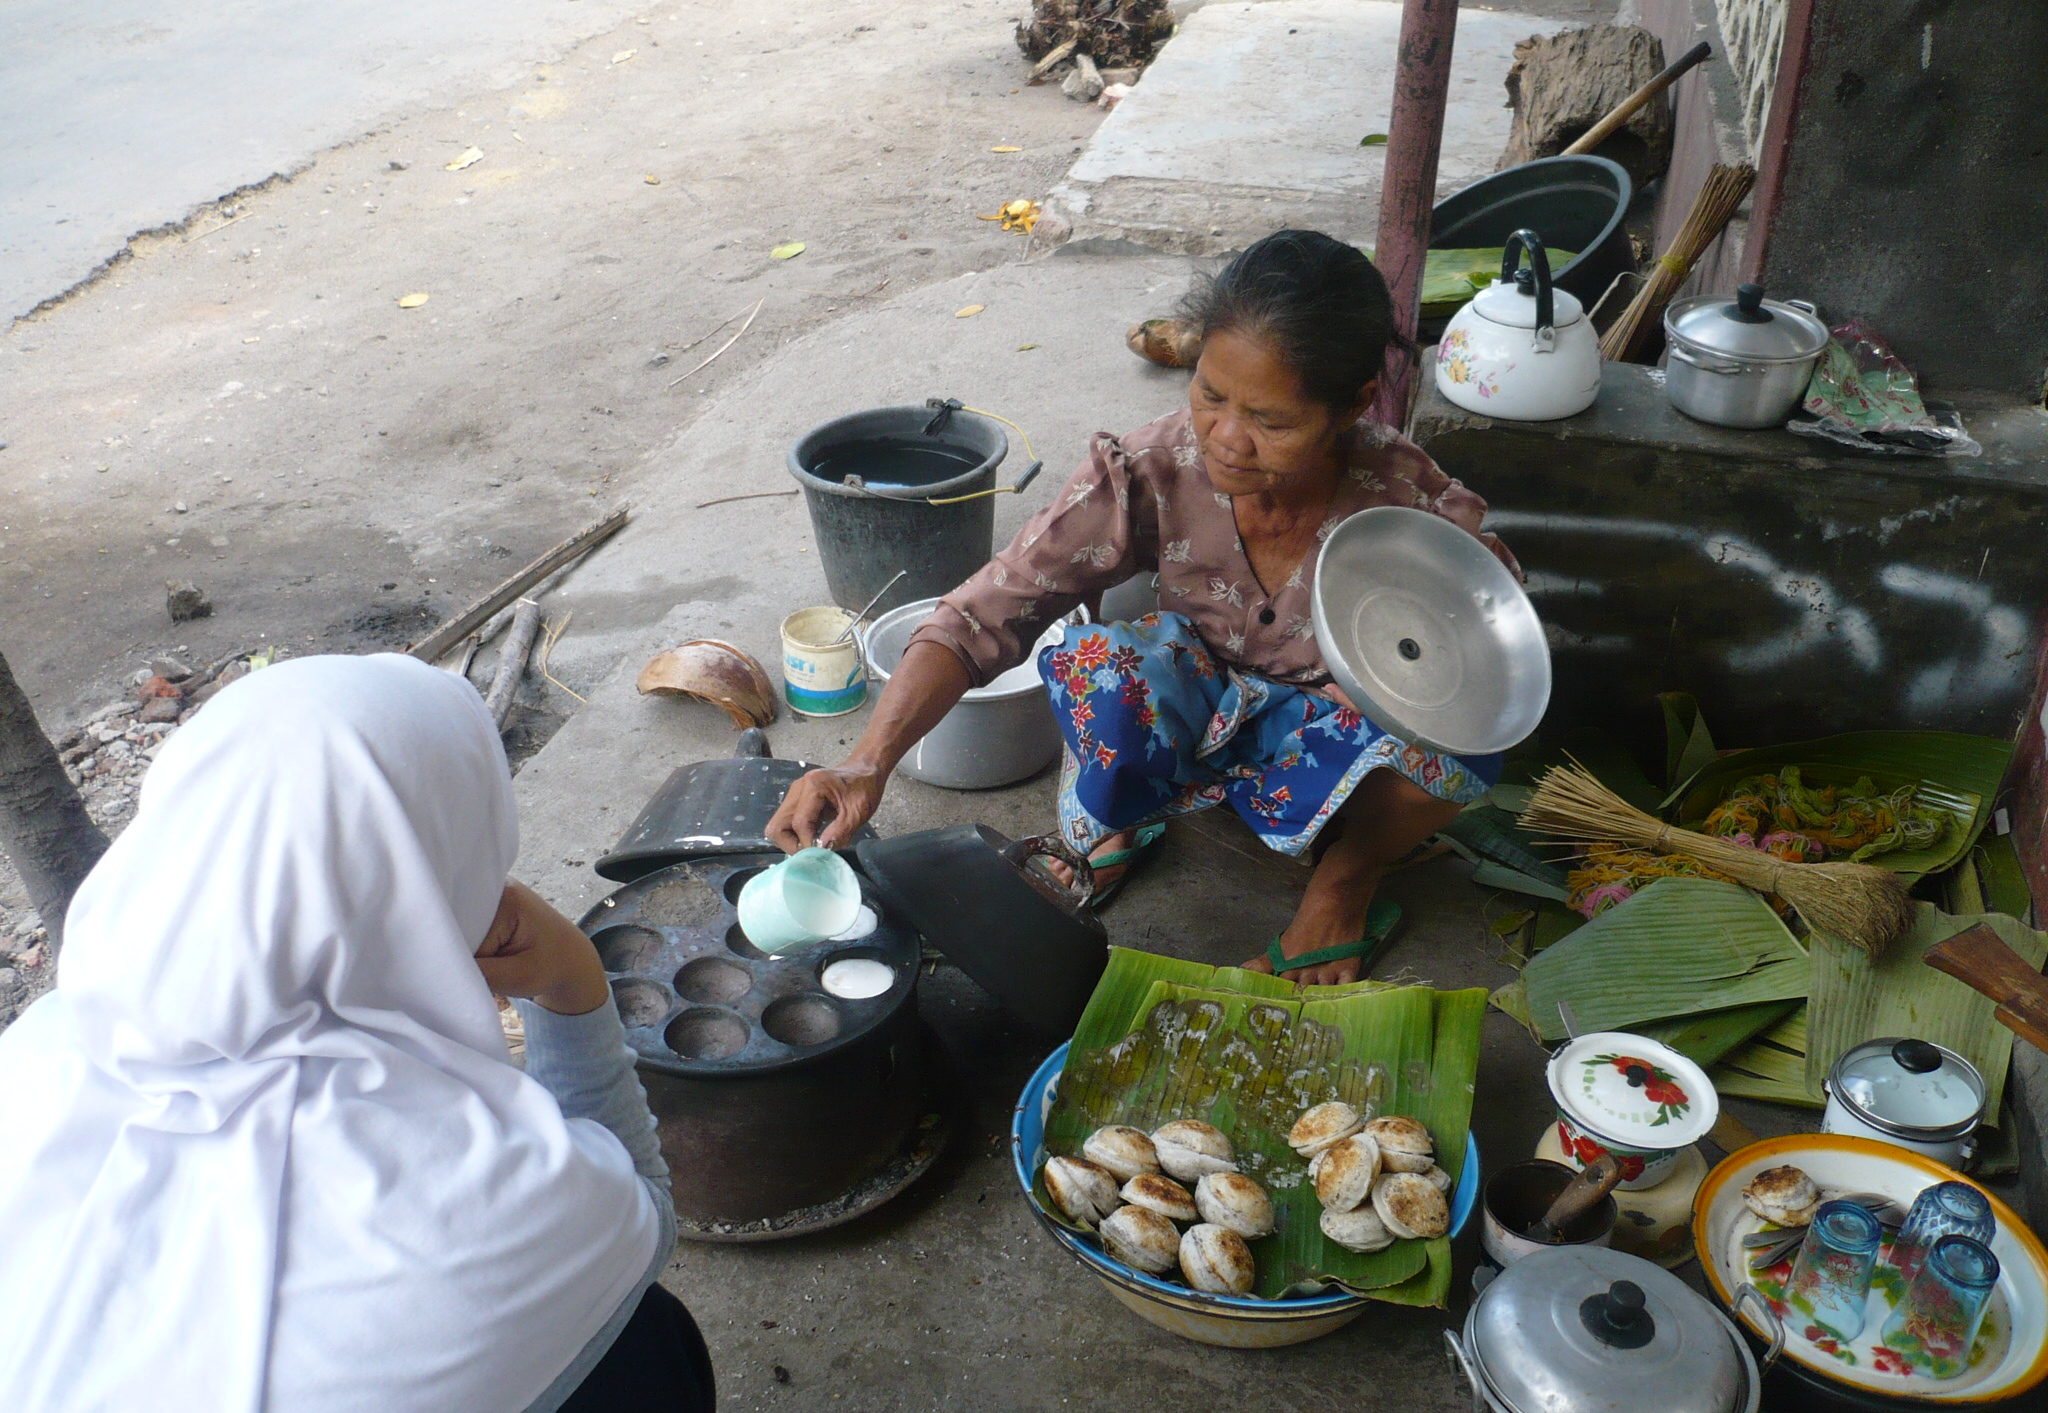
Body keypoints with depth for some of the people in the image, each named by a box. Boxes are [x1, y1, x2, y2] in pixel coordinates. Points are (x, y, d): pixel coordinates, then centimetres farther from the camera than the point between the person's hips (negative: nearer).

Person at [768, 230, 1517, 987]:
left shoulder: (1412, 506, -28)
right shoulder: (1153, 472, -28)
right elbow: (982, 614, -29)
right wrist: (868, 763, -43)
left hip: (1328, 725, 0)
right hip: (1202, 701, 1)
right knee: (1090, 662, -34)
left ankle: (1348, 873, -1)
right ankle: (1114, 824, 0)